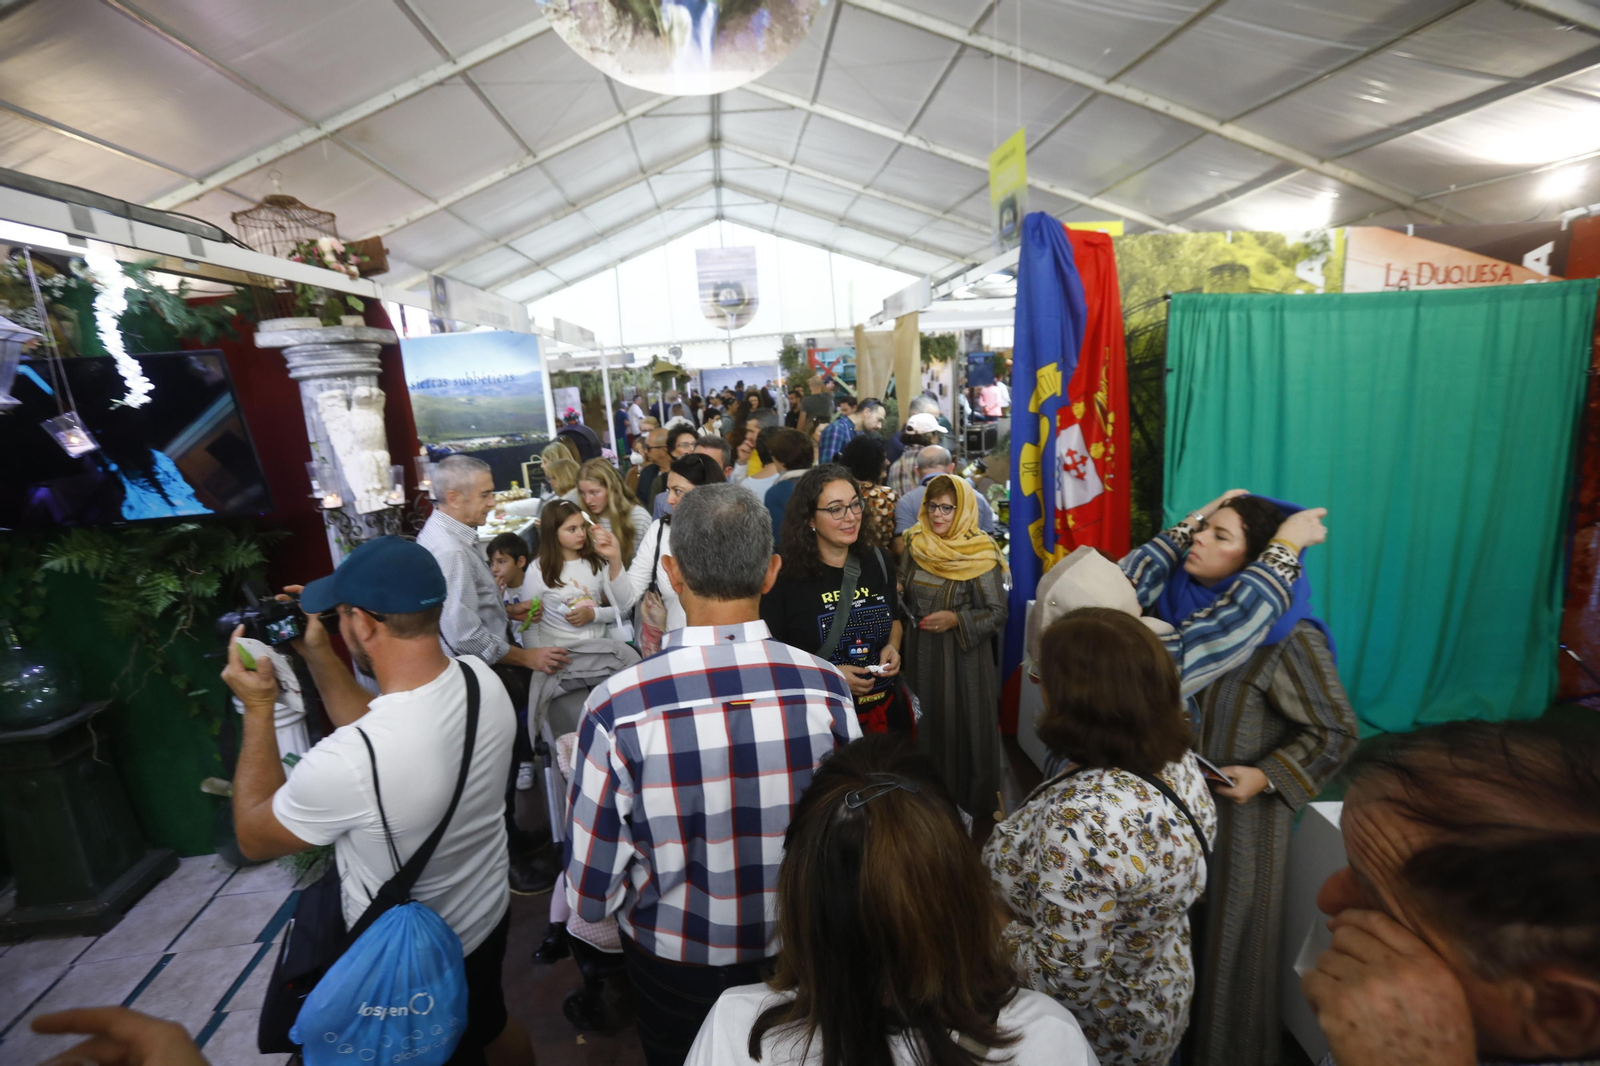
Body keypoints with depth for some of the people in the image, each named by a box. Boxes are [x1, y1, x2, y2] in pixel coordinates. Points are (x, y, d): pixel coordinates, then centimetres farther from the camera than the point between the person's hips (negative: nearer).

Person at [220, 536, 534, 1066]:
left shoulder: (345, 761, -39)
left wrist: (258, 707, -11)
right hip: (489, 915, 5)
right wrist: (319, 657, -2)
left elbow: (254, 837, -15)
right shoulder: (482, 678, -20)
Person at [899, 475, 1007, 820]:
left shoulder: (980, 555, -14)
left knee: (965, 727, 6)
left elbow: (997, 612, -12)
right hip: (921, 651, 5)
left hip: (964, 656, -4)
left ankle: (974, 807, 28)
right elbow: (904, 593, 12)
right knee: (927, 726, 15)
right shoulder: (915, 545, 1)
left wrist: (956, 619, -24)